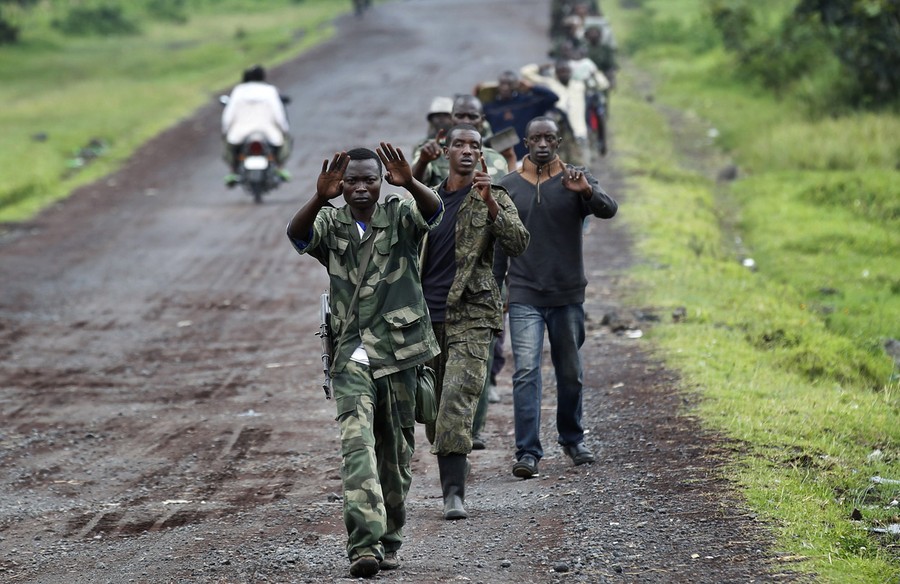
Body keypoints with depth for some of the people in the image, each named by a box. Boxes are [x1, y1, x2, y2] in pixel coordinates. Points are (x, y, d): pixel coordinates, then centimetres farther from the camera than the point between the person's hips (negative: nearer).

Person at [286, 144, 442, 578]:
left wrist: (410, 184, -39)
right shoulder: (331, 224, 6)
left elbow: (433, 212, -18)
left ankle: (389, 541, 26)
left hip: (398, 349, 1)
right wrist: (320, 199, -35)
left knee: (396, 449, 9)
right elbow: (298, 234, -15)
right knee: (356, 441, -17)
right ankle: (363, 545, -26)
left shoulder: (399, 217, 3)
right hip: (351, 354, -1)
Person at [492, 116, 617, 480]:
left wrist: (586, 192, -36)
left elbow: (608, 210, -16)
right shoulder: (508, 186, 4)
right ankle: (527, 451, -14)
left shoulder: (575, 181, 0)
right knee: (526, 371, -12)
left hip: (568, 295, 1)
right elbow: (499, 242, 10)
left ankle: (572, 439, 32)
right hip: (525, 296, -1)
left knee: (570, 373, 12)